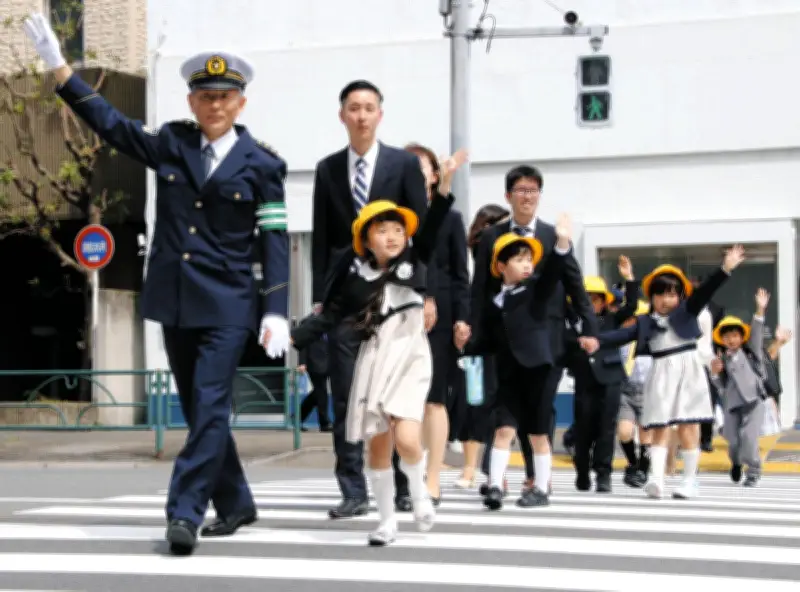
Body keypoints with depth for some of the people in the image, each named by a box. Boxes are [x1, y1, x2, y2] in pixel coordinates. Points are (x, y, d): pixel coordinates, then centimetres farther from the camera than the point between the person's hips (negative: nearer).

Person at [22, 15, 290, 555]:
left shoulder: (261, 164, -2)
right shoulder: (170, 145, 7)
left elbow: (275, 240, -4)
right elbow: (109, 122, 7)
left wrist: (277, 312, -11)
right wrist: (58, 65, 1)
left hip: (227, 305, -4)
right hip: (175, 301, 4)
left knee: (210, 407, -12)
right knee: (199, 410, 11)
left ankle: (185, 512, -11)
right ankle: (235, 504, 24)